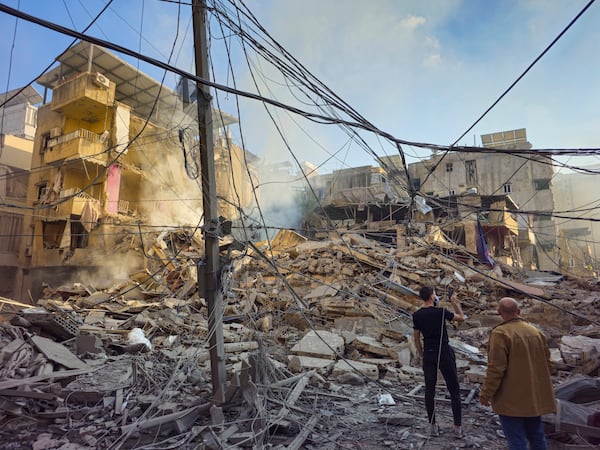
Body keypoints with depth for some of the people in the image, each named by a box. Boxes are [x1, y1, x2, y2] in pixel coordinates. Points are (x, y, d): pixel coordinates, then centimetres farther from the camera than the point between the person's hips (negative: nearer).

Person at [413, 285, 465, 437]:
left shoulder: (417, 315, -3)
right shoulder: (441, 312, -14)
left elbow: (416, 339, 3)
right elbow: (461, 318, 2)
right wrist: (455, 302, 10)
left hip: (428, 355, 3)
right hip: (444, 353, -3)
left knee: (429, 390, 10)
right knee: (454, 390, 10)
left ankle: (433, 426, 17)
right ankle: (458, 427, 17)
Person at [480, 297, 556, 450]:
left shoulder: (500, 333, -18)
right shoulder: (536, 332, 4)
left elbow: (496, 368, -20)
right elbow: (547, 364, 13)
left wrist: (486, 393, -11)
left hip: (512, 400, -7)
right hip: (535, 397, 7)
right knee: (536, 436, 21)